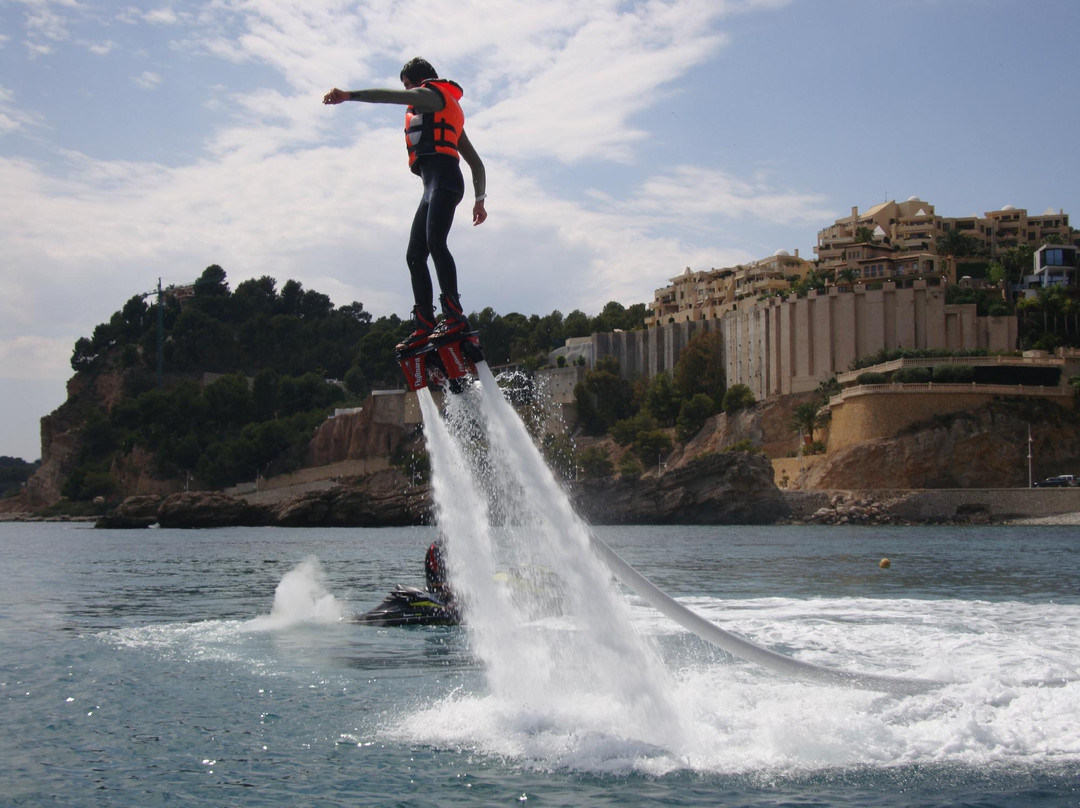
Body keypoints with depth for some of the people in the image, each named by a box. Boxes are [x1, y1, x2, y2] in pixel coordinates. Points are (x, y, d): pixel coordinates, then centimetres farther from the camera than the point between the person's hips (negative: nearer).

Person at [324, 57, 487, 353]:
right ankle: (424, 327, -1)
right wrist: (479, 200, 33)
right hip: (433, 187, 10)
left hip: (442, 178, -10)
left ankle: (454, 315, -36)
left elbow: (393, 96, -13)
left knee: (434, 242, -26)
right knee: (415, 256, 5)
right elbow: (476, 163, 34)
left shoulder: (432, 95, 8)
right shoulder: (450, 113, 35)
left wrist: (349, 95, -22)